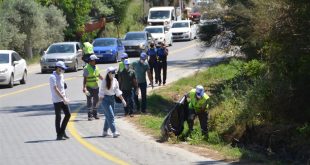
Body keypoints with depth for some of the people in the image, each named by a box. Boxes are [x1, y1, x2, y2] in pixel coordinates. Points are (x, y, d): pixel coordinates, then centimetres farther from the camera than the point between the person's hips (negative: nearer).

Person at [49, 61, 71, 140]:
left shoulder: (61, 75, 12)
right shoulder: (53, 77, -16)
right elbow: (56, 89, -22)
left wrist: (66, 97, 17)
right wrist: (63, 98, -25)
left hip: (63, 99, 8)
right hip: (57, 100, -8)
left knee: (68, 114, 9)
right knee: (58, 117, -2)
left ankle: (62, 131, 20)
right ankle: (59, 135, 5)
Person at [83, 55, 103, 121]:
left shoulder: (96, 67, 9)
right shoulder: (87, 68, -13)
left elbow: (99, 75, 23)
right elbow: (85, 78, -15)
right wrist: (84, 87, -21)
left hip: (96, 87, 7)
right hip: (89, 87, -7)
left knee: (96, 101, 12)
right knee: (89, 102, -4)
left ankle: (95, 114, 23)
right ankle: (90, 115, 0)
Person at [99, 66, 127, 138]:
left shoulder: (115, 81, 4)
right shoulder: (104, 81, -13)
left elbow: (118, 91, 12)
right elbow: (101, 92, -11)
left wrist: (122, 100, 10)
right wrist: (99, 102, -13)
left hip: (112, 99, 7)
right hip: (105, 99, -6)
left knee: (108, 116, 12)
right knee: (110, 116, -12)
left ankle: (105, 132, 24)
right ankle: (114, 132, -15)